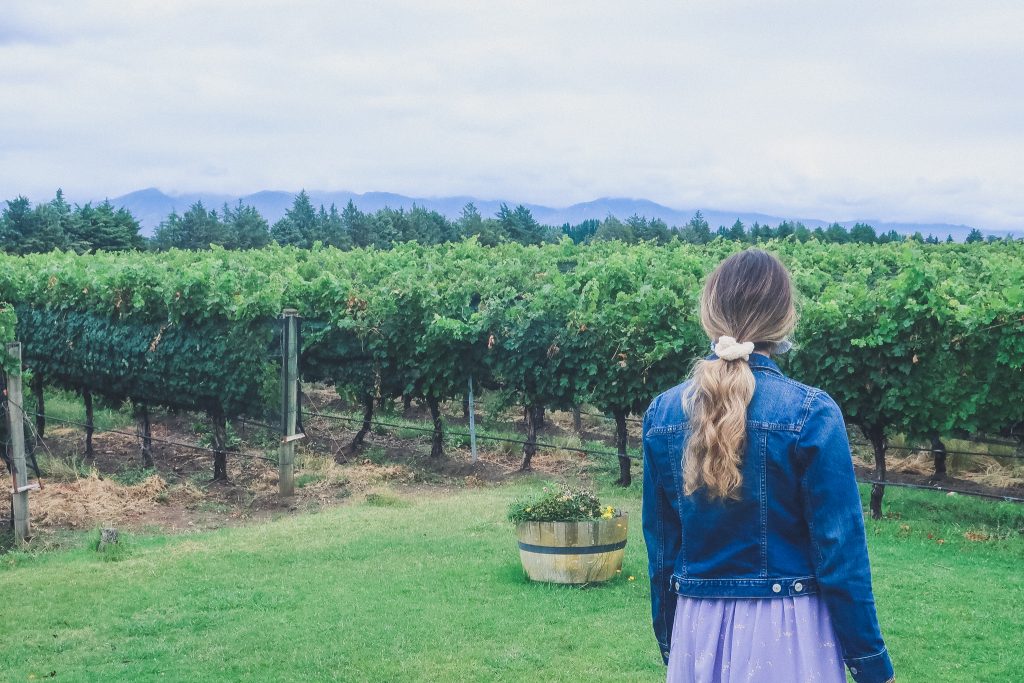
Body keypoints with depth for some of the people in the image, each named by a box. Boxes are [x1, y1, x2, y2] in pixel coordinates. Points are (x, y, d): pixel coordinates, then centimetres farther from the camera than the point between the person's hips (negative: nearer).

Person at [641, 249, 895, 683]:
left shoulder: (662, 413, -2)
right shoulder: (811, 414, -14)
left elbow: (660, 545, 4)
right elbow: (840, 553, -12)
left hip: (699, 633, 3)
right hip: (787, 634, -3)